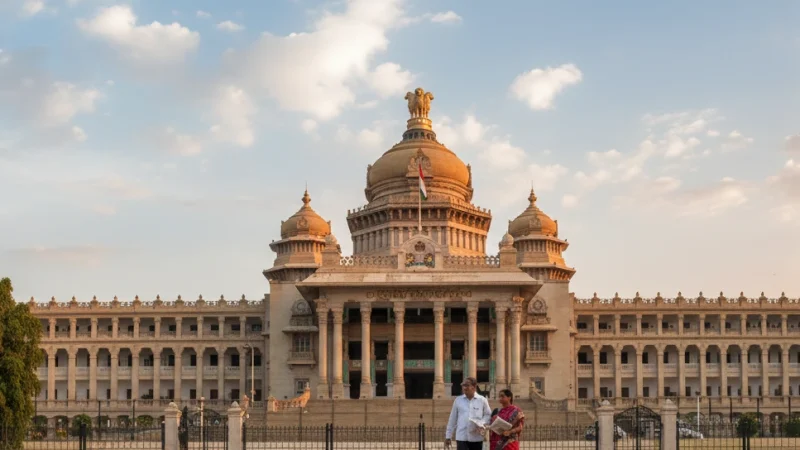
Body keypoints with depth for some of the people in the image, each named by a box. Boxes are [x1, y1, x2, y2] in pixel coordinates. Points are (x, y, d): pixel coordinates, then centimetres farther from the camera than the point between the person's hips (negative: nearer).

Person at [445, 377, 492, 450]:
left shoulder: (482, 400, 1)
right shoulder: (458, 400, 5)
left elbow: (488, 415, 6)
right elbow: (452, 419, 9)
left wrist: (482, 425, -14)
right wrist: (448, 436, 9)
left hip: (477, 437, 0)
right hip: (462, 437, 0)